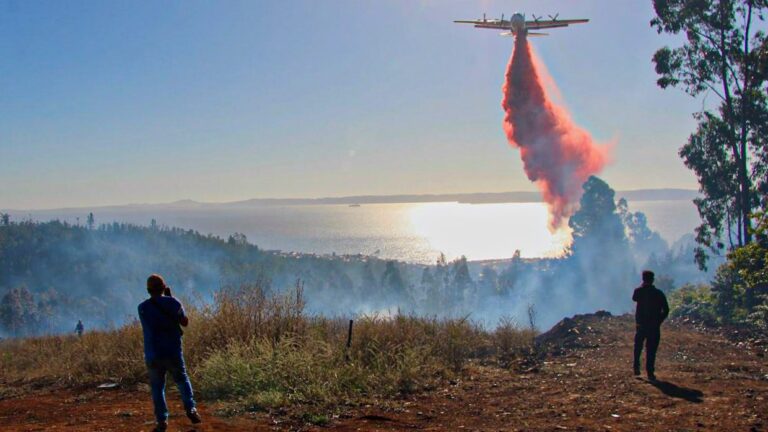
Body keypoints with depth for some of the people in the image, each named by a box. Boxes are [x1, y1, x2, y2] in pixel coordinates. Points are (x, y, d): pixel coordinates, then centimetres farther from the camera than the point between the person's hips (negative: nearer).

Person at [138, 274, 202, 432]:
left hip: (153, 355, 0)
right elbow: (185, 322, 8)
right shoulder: (173, 303, -5)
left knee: (157, 387, 12)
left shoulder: (142, 307, -2)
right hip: (173, 352, 0)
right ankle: (190, 409, 5)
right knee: (182, 380, 20)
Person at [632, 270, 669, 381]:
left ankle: (636, 367, 16)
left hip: (641, 324, 1)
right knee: (651, 350, 1)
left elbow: (634, 298, 19)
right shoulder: (659, 293, -4)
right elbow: (666, 310, -4)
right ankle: (650, 372, -3)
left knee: (638, 347, 19)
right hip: (654, 326, -1)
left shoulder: (639, 291, -4)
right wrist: (659, 321, 6)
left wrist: (642, 287, 14)